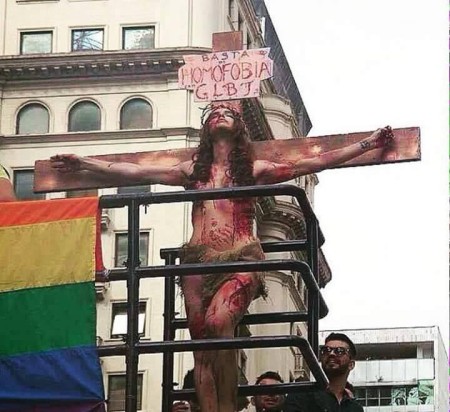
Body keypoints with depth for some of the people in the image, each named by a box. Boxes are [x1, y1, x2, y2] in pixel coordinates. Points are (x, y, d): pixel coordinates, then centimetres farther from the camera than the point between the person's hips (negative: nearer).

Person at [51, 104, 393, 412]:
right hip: (199, 261, 3)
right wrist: (83, 163, 23)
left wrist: (368, 144, 6)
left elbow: (314, 163, 11)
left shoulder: (254, 169, 16)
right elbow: (134, 172, 23)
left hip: (241, 261, -3)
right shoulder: (193, 170, 22)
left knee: (218, 321, -31)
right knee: (202, 347, -10)